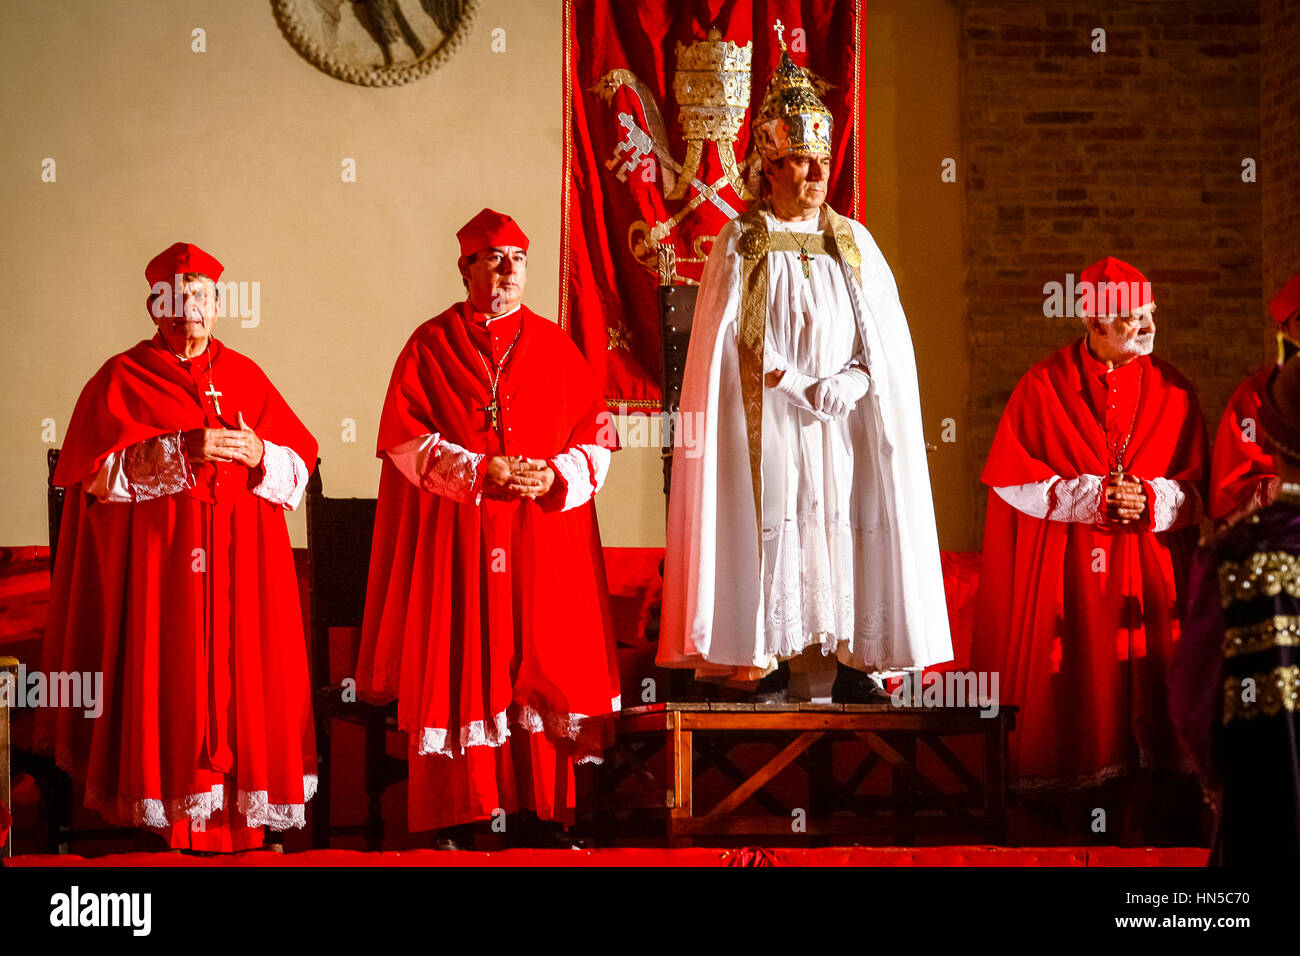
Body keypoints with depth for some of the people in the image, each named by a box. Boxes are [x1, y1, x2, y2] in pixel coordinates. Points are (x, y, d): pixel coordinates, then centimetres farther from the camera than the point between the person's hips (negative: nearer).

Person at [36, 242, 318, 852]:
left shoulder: (245, 377, 14)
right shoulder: (122, 379, 5)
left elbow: (299, 463, 10)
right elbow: (97, 471, -8)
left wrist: (259, 454, -12)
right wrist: (183, 452, -18)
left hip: (242, 562, 3)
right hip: (160, 562, -3)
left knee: (243, 679, -1)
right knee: (171, 682, -6)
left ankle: (245, 812, 5)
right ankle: (174, 818, 1)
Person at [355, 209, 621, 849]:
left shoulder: (555, 347, 11)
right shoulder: (430, 346, 5)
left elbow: (596, 435, 8)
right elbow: (406, 438, -4)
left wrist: (557, 475, -11)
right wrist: (480, 471, -14)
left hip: (544, 533, 2)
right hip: (455, 539, -2)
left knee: (541, 667, -1)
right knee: (460, 670, -4)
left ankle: (539, 815, 6)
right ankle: (455, 820, 2)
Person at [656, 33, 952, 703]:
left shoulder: (853, 243, 13)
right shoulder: (741, 243, 4)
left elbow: (887, 340, 9)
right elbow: (731, 345, -3)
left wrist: (849, 384, -10)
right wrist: (803, 391, -11)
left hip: (846, 421, 3)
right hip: (769, 422, -3)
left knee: (846, 521, -2)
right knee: (774, 525, -7)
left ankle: (847, 661, 2)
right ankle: (767, 663, -4)